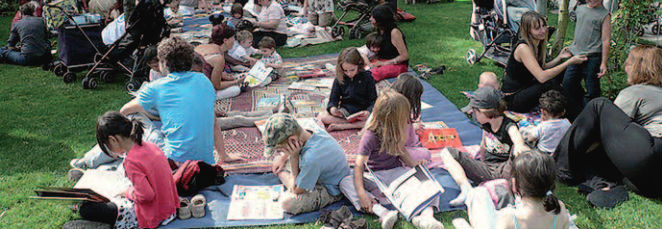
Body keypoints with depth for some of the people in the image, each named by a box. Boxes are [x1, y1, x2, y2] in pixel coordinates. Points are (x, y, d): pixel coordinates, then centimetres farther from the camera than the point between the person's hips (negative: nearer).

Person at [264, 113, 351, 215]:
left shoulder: (311, 159, -42)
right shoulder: (314, 131, -16)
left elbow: (296, 190, -25)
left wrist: (293, 157, -31)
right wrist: (283, 157, 6)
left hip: (331, 191, -8)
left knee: (287, 202, -29)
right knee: (278, 162, 10)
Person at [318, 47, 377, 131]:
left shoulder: (367, 77, -2)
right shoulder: (339, 79, 3)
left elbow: (374, 100, -4)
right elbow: (333, 99, 4)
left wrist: (368, 112, -26)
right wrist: (332, 108, -20)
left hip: (362, 113, -2)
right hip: (344, 113, 2)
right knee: (321, 116, -23)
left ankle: (341, 126, -28)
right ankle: (358, 124, -25)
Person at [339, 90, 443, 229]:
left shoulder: (397, 131, -4)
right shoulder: (370, 136, -21)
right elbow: (359, 166, -24)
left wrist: (413, 164, -2)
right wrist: (361, 193, -36)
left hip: (396, 171, 4)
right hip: (375, 177, -4)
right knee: (345, 182, -31)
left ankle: (426, 215, -43)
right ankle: (381, 212, -48)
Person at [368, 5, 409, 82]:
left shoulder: (394, 32, -18)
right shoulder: (380, 30, 6)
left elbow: (405, 56, -17)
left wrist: (385, 63, -16)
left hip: (399, 65, -8)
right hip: (383, 61, 8)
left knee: (374, 73, -35)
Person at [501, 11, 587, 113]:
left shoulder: (538, 44, 5)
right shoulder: (523, 47, -23)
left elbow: (542, 68, 13)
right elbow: (542, 77, -30)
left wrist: (560, 57, 0)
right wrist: (570, 62, -26)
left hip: (525, 88, 9)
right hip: (513, 98, -9)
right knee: (551, 83, -24)